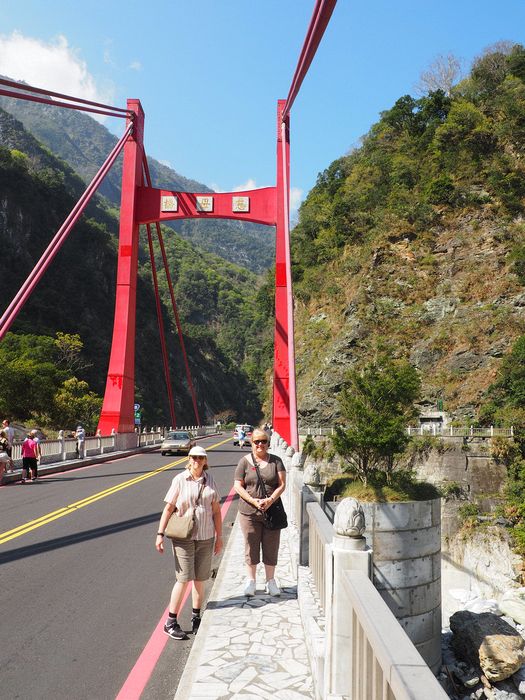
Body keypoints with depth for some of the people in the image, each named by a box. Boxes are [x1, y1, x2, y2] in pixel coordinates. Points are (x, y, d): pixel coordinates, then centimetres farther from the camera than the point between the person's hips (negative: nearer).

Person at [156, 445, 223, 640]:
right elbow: (168, 508, -5)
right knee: (184, 579, -3)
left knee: (200, 579, 11)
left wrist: (219, 536, 9)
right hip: (183, 537, -3)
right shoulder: (180, 480, -6)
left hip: (205, 536, 3)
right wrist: (160, 534, -9)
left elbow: (216, 510, 8)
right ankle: (170, 622, 9)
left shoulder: (210, 480, 3)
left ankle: (196, 618, 27)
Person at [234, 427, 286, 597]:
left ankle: (270, 580, 24)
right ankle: (250, 580, 24)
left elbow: (282, 484, -1)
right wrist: (253, 501, -14)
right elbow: (238, 486, -2)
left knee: (271, 546, 8)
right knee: (251, 546, 8)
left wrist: (270, 500, -15)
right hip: (249, 512, -1)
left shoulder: (276, 461, 3)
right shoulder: (245, 461, 0)